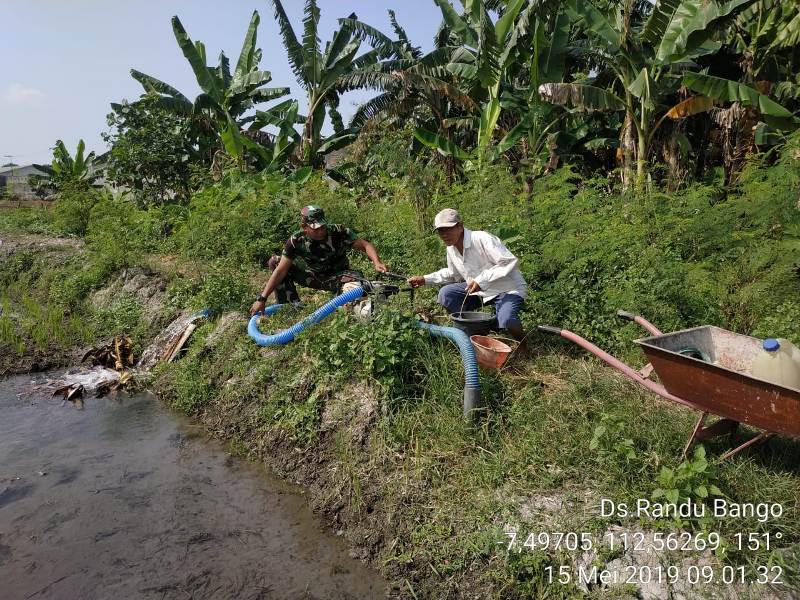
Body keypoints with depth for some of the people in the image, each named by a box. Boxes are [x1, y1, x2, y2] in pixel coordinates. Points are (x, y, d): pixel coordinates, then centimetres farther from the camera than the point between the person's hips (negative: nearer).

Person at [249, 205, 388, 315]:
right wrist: (262, 299, -27)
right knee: (274, 262, -14)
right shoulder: (296, 241, -21)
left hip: (336, 276, -2)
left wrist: (377, 263, -43)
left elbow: (365, 245, -22)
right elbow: (281, 270, -22)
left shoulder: (339, 232, -25)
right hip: (313, 276, 3)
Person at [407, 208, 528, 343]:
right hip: (480, 290, 7)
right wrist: (425, 279, 7)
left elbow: (510, 262, -29)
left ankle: (522, 342, 3)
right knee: (446, 294, -9)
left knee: (507, 322, -33)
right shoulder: (451, 249, 1)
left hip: (508, 289, -7)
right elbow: (452, 274, 18)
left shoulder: (482, 239, -24)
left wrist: (481, 280, -33)